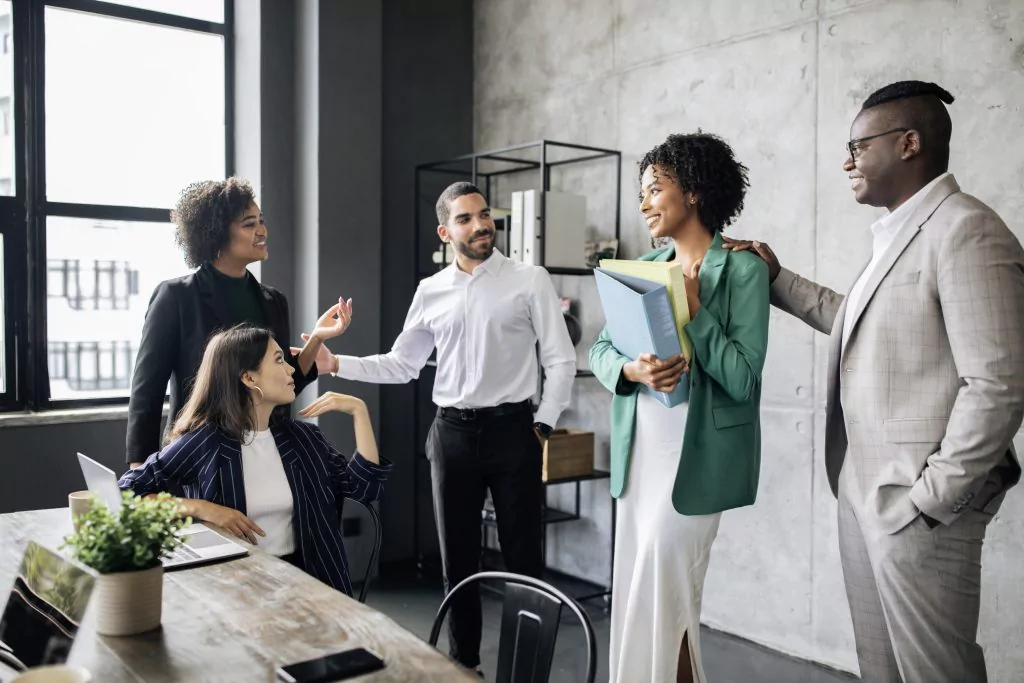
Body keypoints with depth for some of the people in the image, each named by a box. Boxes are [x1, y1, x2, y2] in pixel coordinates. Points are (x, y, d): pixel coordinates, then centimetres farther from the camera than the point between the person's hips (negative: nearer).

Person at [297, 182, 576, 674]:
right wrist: (336, 363, -1)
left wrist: (544, 423, -7)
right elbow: (402, 365, 9)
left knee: (522, 555, 5)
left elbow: (560, 359, -3)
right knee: (457, 557, 13)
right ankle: (464, 662, 29)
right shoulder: (430, 292, 7)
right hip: (452, 432, 4)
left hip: (512, 428, -3)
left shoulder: (529, 280, -3)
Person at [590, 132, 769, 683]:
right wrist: (630, 370, -16)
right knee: (634, 591, 14)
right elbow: (601, 349, 5)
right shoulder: (646, 268, 10)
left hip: (695, 453, -6)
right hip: (638, 448, 6)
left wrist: (693, 309, -20)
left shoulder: (743, 269, -8)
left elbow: (742, 378, -14)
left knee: (661, 596, -1)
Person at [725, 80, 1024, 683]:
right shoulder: (897, 234, 14)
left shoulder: (965, 231, -15)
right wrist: (778, 279, 22)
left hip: (915, 505, -9)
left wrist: (930, 498, -17)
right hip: (864, 494, 9)